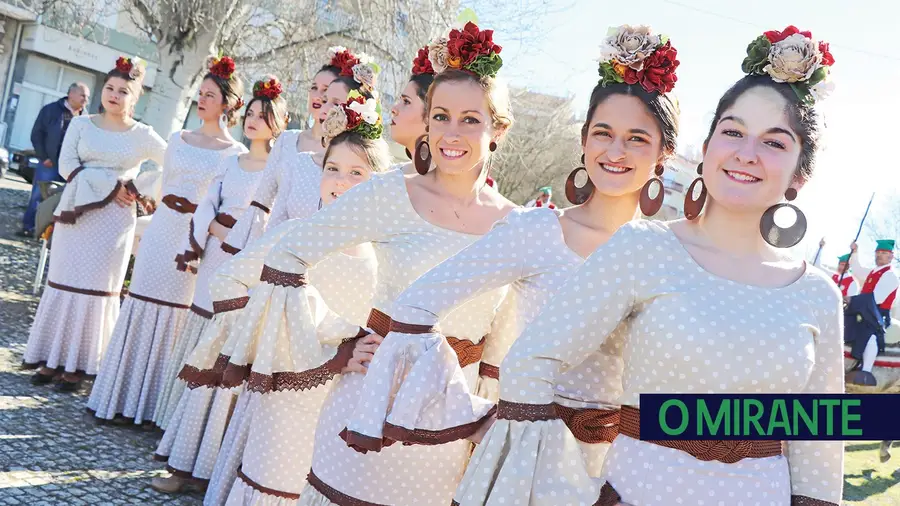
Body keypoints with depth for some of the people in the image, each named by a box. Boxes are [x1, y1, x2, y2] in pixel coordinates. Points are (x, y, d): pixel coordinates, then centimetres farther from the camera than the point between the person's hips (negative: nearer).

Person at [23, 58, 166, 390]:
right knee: (63, 284, 4)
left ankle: (78, 364, 8)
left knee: (97, 289, 0)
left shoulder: (143, 135, 2)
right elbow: (67, 166, -5)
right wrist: (110, 185, -15)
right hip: (76, 212, 2)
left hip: (114, 220, -1)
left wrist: (140, 188, -5)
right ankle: (51, 359, 13)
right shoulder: (81, 124, 5)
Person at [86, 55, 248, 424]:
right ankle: (119, 396, 15)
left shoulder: (237, 154, -1)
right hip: (161, 232, 4)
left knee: (173, 315, 0)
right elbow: (165, 189, 16)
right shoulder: (179, 139, 11)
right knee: (141, 307, 4)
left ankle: (146, 403, 11)